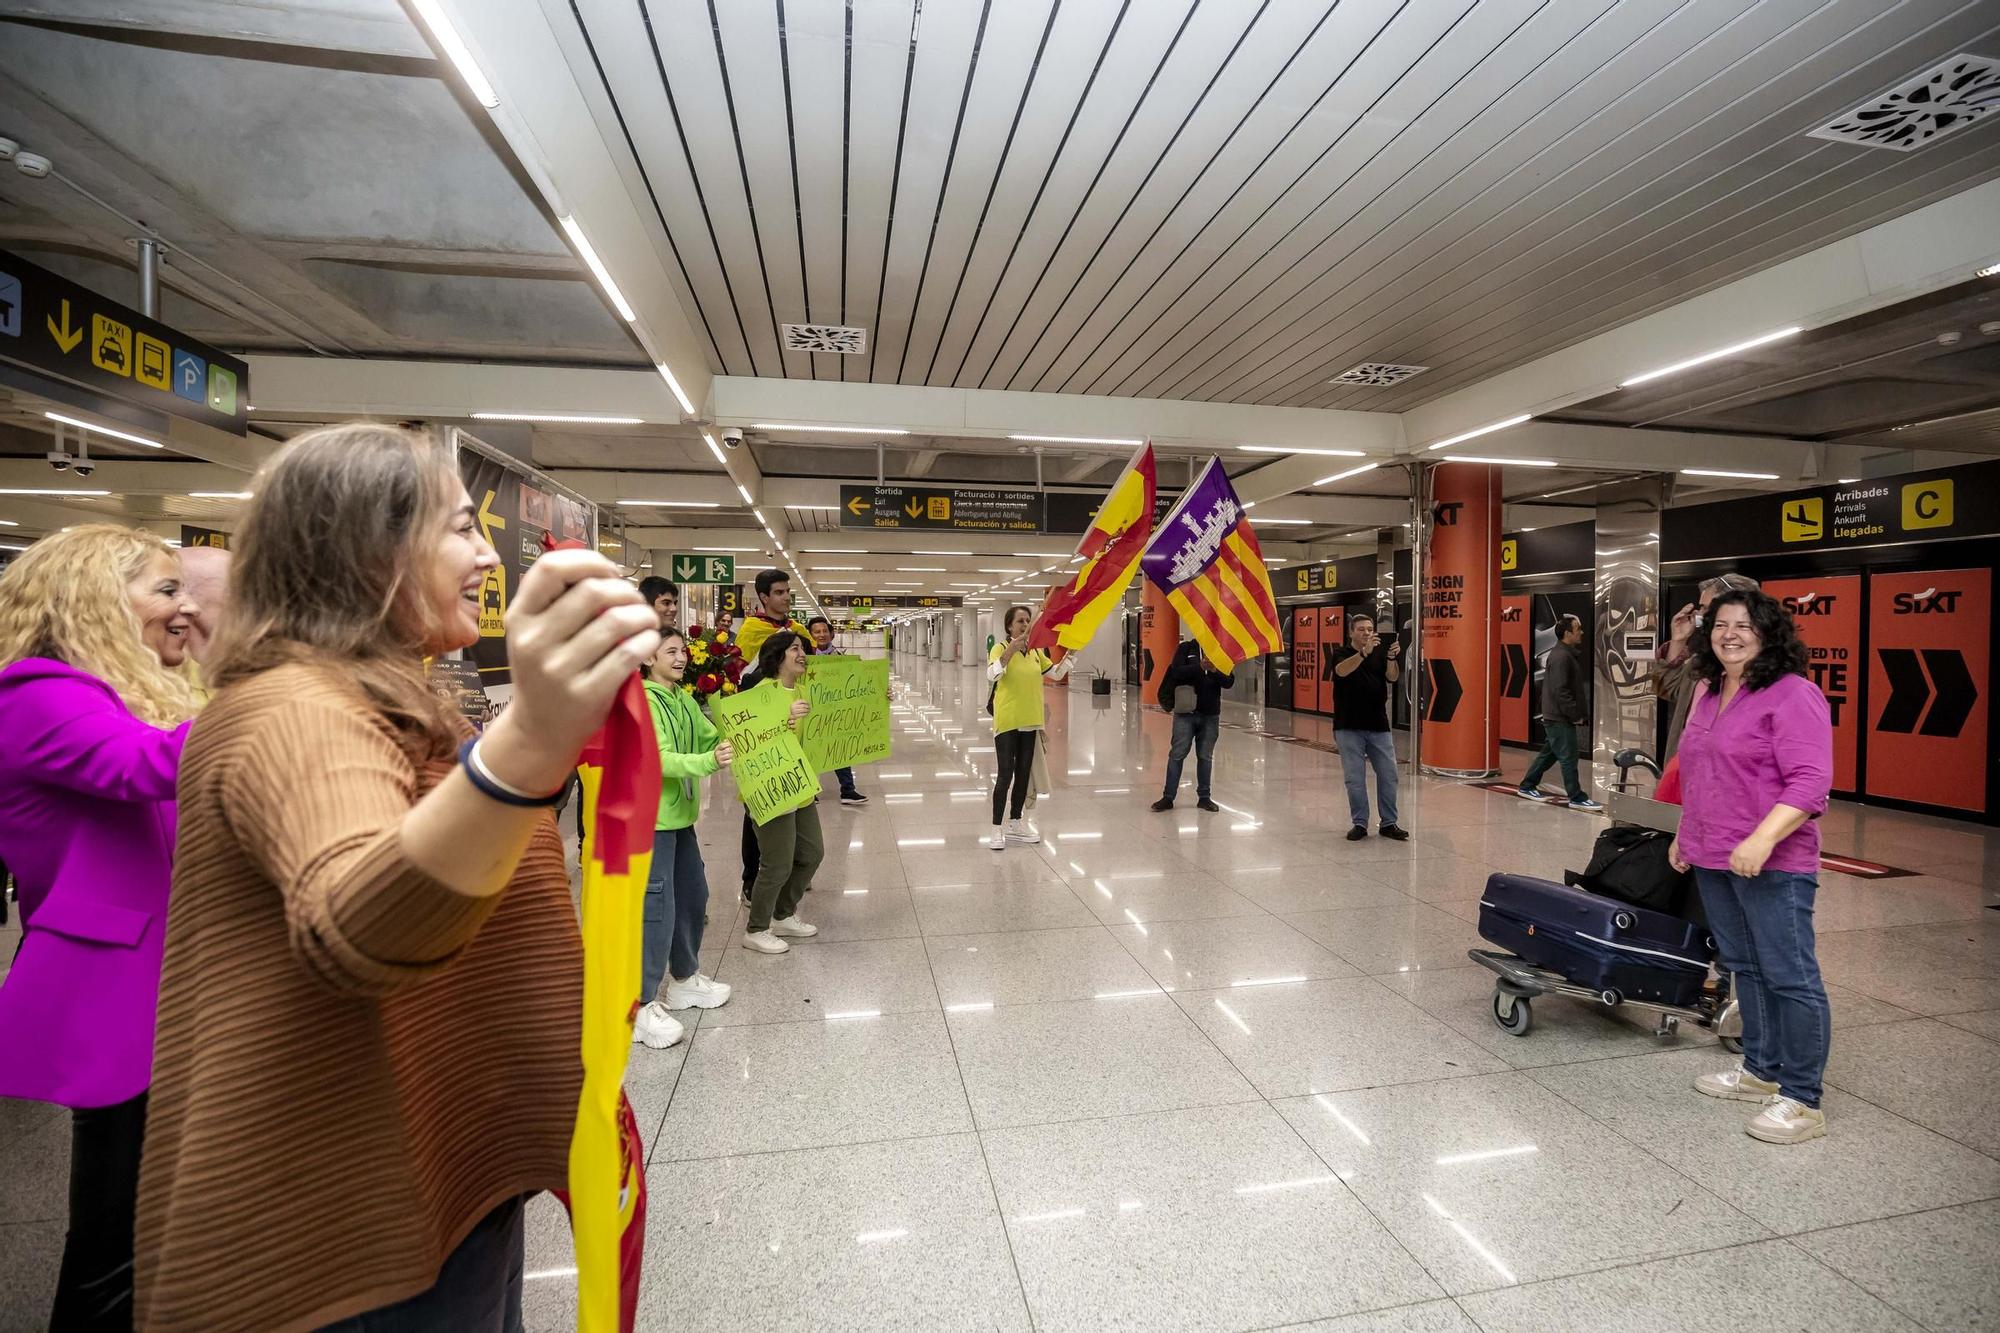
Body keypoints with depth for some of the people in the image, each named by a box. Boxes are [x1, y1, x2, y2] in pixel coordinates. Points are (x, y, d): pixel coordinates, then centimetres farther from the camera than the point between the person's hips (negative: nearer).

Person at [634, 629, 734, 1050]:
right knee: (657, 908, -6)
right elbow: (659, 760, -26)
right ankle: (642, 1005, 6)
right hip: (650, 818, -9)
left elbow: (714, 738, 10)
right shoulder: (641, 701, -15)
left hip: (680, 815, 9)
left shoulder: (684, 700, 10)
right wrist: (709, 762, -39)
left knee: (693, 897, 17)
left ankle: (684, 979, 35)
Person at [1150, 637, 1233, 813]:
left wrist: (1215, 671, -21)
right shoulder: (1186, 648, 1)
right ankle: (1168, 797, 6)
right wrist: (1199, 667, -27)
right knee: (1177, 755, 0)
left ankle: (1204, 797, 19)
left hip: (1211, 715, 2)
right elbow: (1176, 671, -13)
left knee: (1205, 757, 9)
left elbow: (1229, 681, -2)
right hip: (1185, 713, -2)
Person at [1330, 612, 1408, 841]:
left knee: (1388, 776, 4)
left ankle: (1389, 823, 16)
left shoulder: (1380, 654, 8)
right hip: (1349, 728, -3)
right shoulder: (1341, 654, 0)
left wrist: (1392, 658, -27)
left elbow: (1393, 677, -8)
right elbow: (1342, 670, -23)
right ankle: (1360, 824, 11)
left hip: (1379, 727, 3)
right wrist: (1364, 652, -37)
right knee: (1355, 778, 0)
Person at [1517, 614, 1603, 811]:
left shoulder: (1567, 654, 15)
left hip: (1557, 717, 11)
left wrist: (1581, 713, 15)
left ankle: (1527, 786, 25)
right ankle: (1577, 798, 1)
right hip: (1560, 718, -11)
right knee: (1568, 757, -4)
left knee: (1549, 753, 17)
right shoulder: (1561, 656, -18)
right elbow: (1561, 691, -23)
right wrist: (1576, 715, -18)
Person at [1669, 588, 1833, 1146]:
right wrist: (1685, 832, 21)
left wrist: (1762, 839, -27)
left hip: (1771, 864, -8)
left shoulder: (1792, 695, -11)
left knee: (1790, 977, 0)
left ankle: (1801, 1100, 10)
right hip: (1712, 859, 8)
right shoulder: (1707, 691, 13)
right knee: (1743, 968, 17)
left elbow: (1810, 781, -18)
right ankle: (1761, 1070, 31)